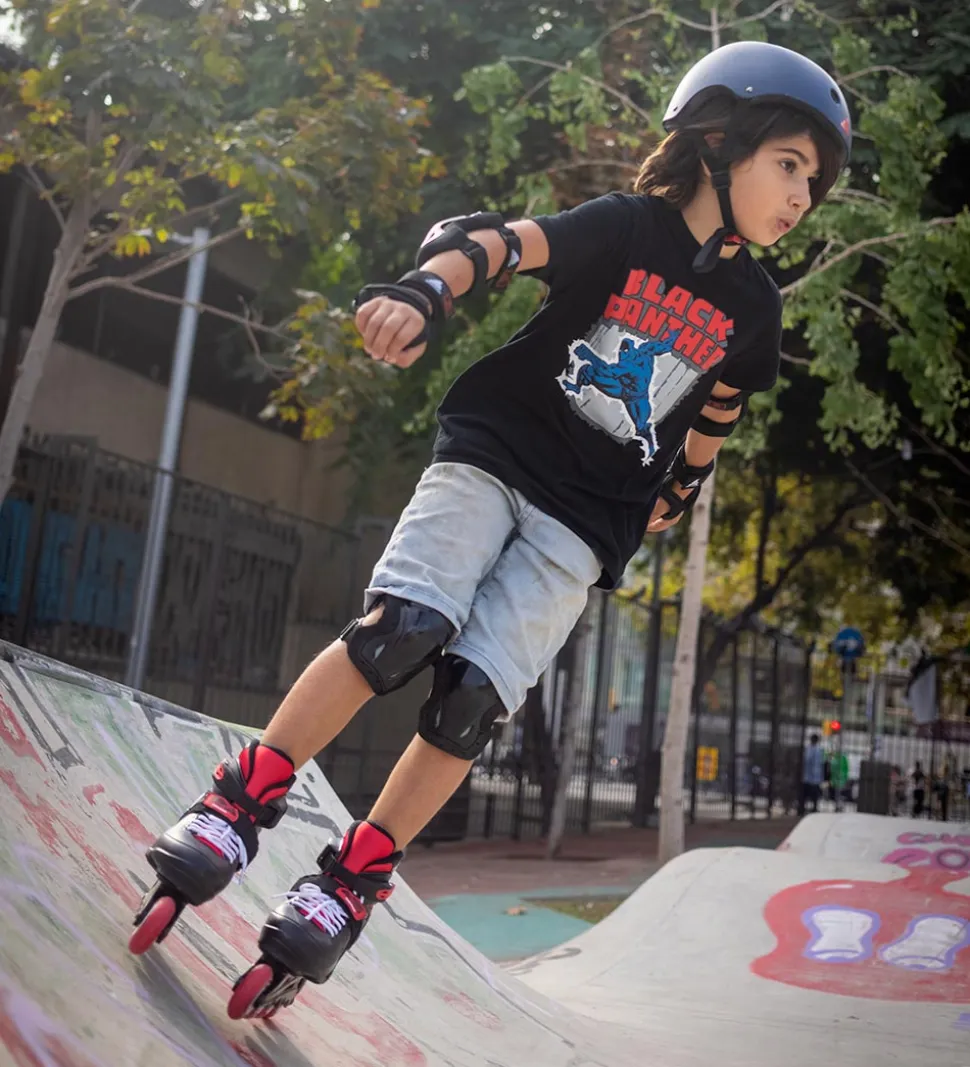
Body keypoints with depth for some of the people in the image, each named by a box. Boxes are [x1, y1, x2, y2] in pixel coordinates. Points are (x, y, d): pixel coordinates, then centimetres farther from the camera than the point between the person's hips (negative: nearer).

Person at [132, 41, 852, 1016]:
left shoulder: (752, 309, 9)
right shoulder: (623, 227, -4)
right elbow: (503, 242, -21)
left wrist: (674, 498, 25)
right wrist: (428, 288, -40)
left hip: (582, 526, 3)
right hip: (491, 456, -3)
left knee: (474, 698, -13)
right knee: (405, 627, -24)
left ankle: (349, 886, 0)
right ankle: (242, 803, -9)